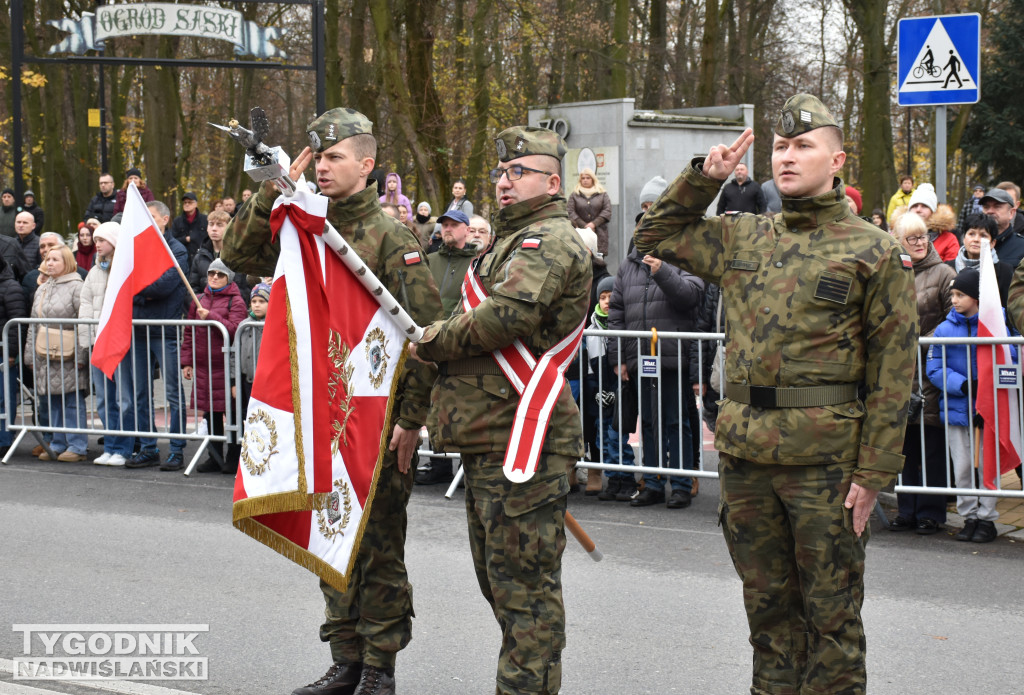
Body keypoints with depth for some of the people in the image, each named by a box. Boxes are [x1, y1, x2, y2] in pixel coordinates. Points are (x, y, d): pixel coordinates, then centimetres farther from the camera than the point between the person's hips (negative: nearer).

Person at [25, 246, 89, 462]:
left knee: (73, 401, -3)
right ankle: (58, 445, 18)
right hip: (46, 355, 7)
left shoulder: (76, 287, -6)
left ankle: (77, 446, 2)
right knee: (52, 402, 10)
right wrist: (30, 355, 16)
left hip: (68, 355, -7)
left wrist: (80, 355, -15)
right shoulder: (42, 289, 17)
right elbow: (34, 325, 20)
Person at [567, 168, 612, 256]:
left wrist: (594, 223, -8)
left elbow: (607, 211, 4)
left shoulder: (602, 194, 13)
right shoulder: (574, 195, 11)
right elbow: (571, 212, 1)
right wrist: (584, 226, -9)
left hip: (599, 233, 1)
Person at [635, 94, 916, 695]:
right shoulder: (741, 239, 12)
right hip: (745, 451, 5)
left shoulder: (874, 251, -3)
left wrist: (874, 471, -12)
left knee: (831, 612, 2)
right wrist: (704, 178, 10)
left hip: (826, 459, -5)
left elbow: (894, 370, -6)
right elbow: (656, 235, 25)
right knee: (768, 604, 14)